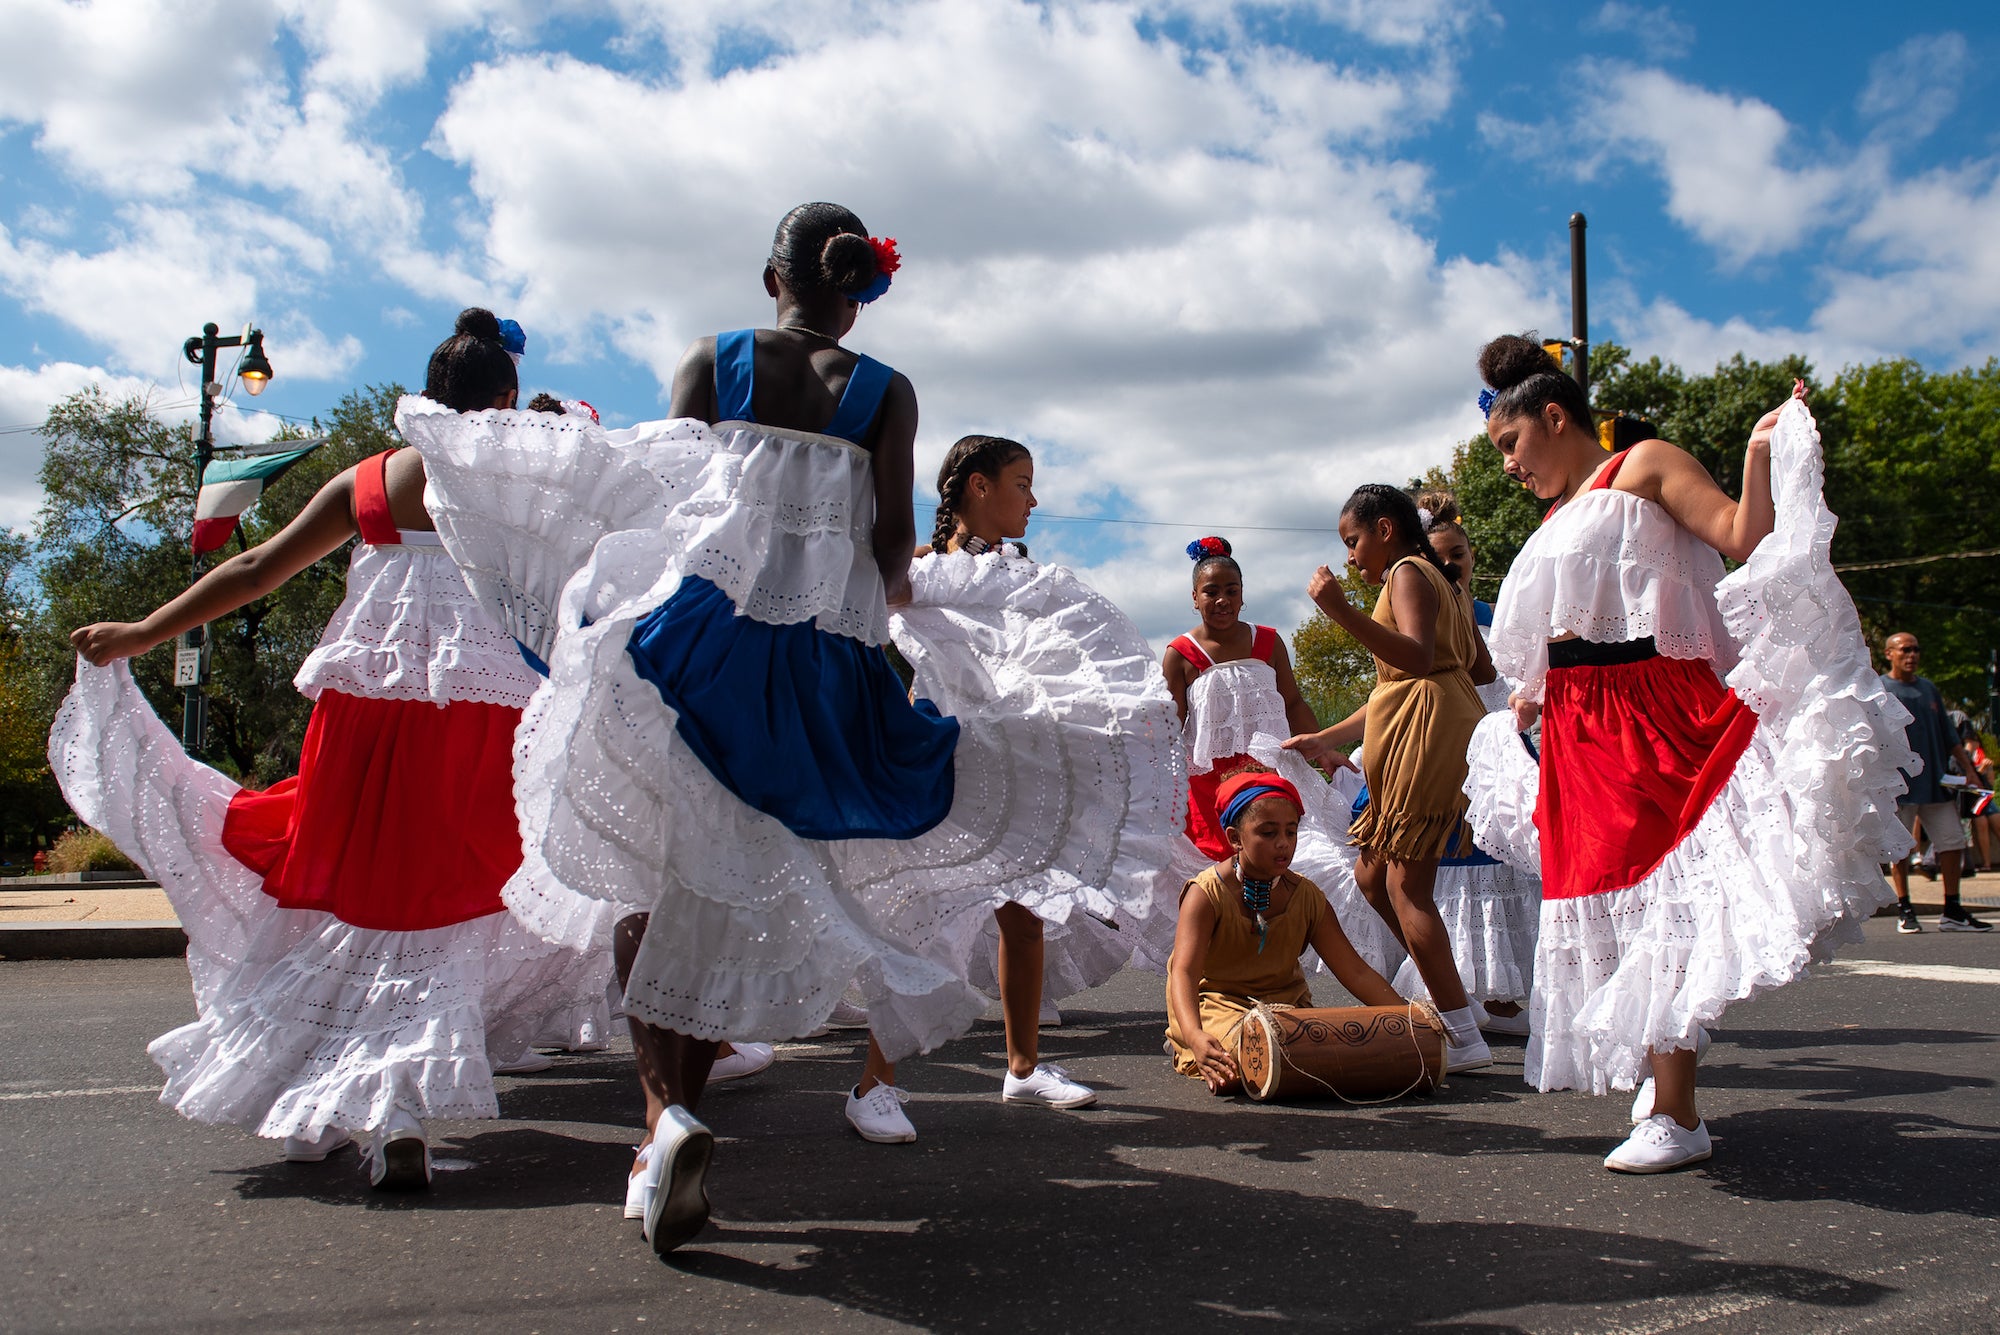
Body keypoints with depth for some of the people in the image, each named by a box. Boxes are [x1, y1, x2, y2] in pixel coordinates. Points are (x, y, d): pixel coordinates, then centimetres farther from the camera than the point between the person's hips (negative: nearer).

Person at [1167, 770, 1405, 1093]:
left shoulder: (1306, 897, 0)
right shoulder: (1206, 894, -15)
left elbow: (1356, 972, 0)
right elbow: (1184, 972, -28)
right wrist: (1195, 1036, -48)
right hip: (1217, 1003, -5)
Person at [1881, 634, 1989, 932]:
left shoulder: (1928, 688, 16)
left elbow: (1948, 735, 20)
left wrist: (1968, 769, 15)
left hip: (1935, 782, 6)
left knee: (1952, 842, 5)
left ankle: (1952, 912, 13)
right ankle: (1905, 911, 10)